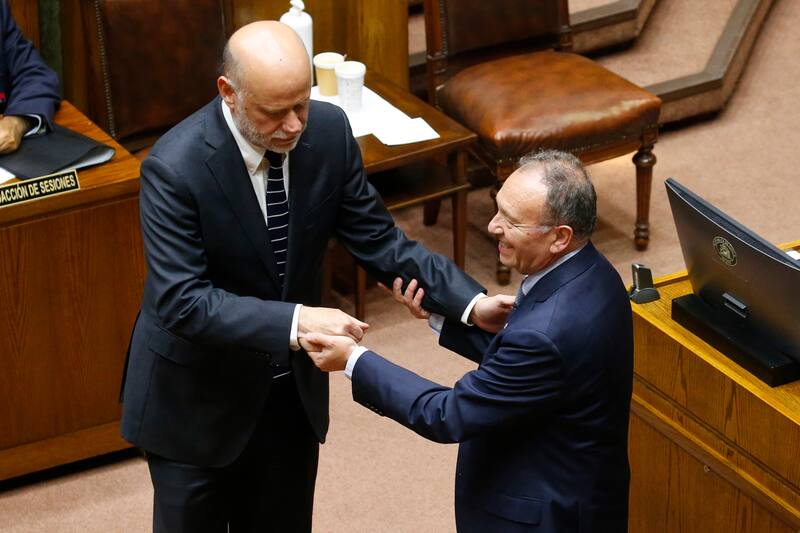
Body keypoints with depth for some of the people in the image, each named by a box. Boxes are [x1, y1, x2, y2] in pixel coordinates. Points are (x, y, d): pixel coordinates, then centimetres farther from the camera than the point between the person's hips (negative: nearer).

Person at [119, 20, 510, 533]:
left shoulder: (329, 130, -13)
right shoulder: (175, 167, -27)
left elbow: (376, 238, -6)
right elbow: (181, 300, -30)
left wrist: (468, 301, -18)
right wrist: (294, 321, -41)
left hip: (293, 385, 5)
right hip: (198, 398, -4)